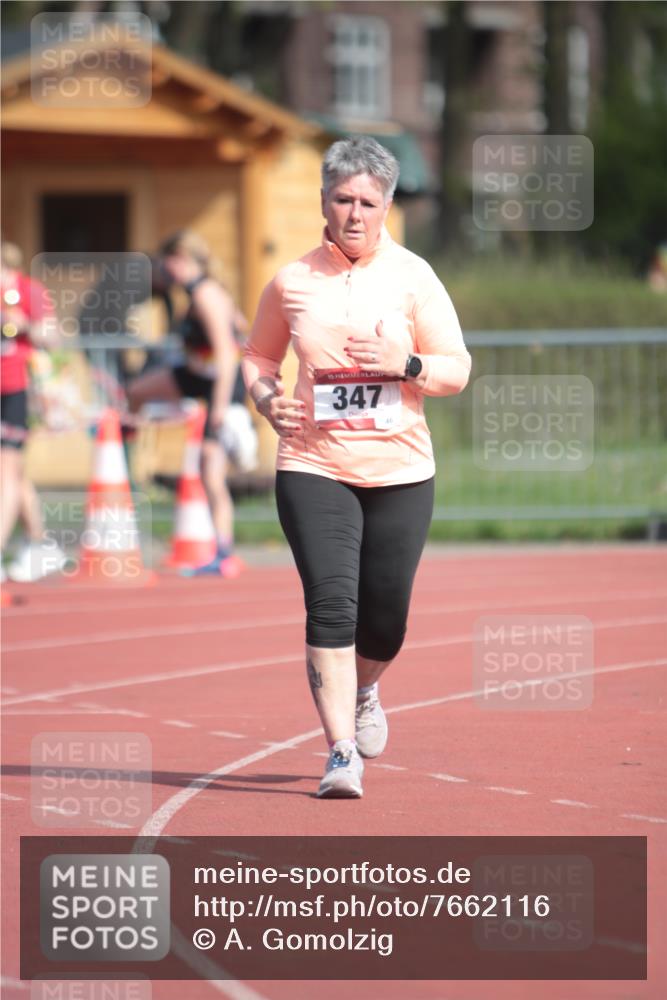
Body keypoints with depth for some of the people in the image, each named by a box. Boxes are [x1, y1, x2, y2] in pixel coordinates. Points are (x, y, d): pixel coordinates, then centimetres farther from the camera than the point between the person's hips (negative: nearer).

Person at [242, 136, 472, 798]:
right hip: (314, 467, -1)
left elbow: (457, 371, 1)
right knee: (330, 604, -14)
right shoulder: (291, 282, 3)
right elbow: (259, 354, 18)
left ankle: (363, 690, 41)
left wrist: (407, 364, -18)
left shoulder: (412, 277, 1)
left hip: (400, 470, 1)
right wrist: (267, 399, -2)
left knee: (385, 619, 7)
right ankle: (341, 753, -12)